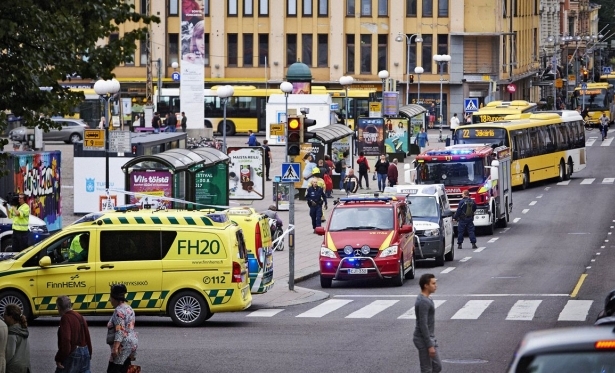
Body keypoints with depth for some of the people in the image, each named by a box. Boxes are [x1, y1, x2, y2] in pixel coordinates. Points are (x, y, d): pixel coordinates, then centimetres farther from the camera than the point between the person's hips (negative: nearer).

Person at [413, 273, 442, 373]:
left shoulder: (424, 299, 10)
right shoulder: (423, 302, -21)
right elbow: (423, 325, -23)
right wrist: (430, 346, -21)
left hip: (429, 339, 10)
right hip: (424, 341, -10)